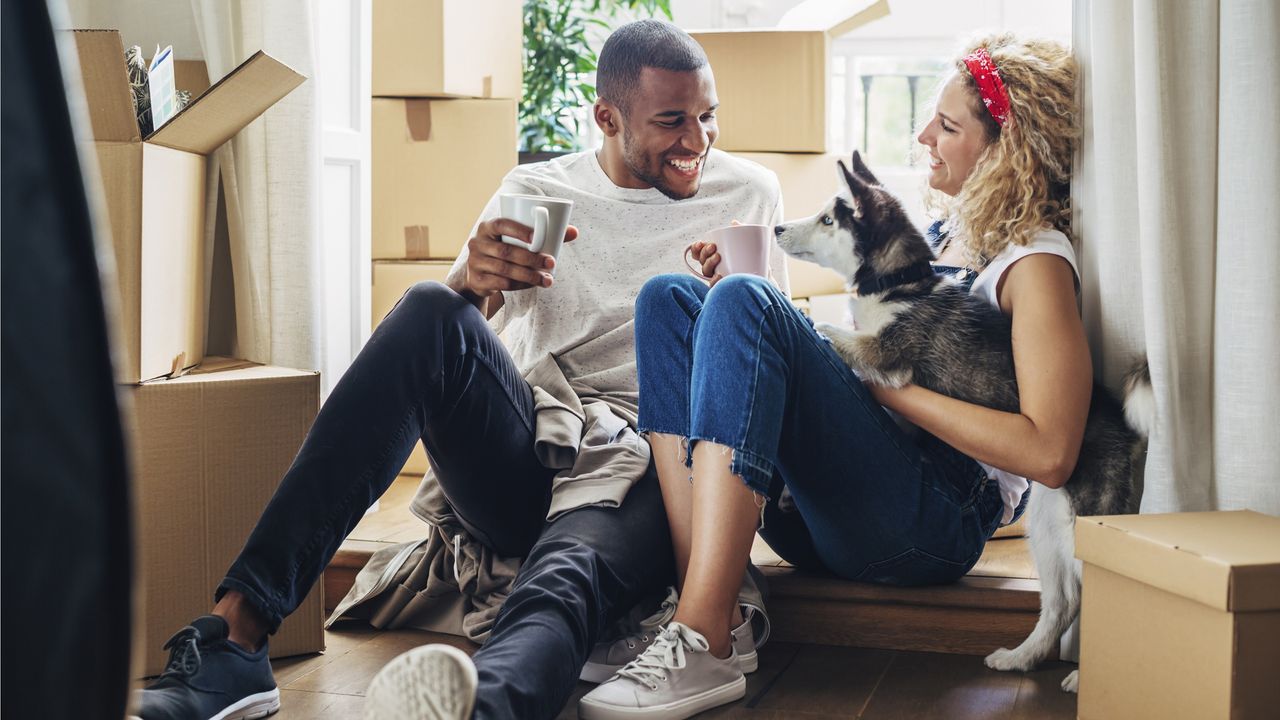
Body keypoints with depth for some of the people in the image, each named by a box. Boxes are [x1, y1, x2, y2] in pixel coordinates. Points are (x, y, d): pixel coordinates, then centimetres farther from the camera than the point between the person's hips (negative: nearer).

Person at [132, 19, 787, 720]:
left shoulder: (748, 194, 11)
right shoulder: (536, 192, 12)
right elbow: (438, 345, 3)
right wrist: (471, 285, -21)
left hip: (647, 476, -2)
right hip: (525, 465, 2)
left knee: (563, 582, -38)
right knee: (429, 314, -28)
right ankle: (236, 630, -34)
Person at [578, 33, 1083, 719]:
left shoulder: (1037, 262, -5)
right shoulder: (945, 231, 21)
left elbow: (1049, 454, -17)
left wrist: (888, 382, -13)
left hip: (936, 521, -8)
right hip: (816, 516, 8)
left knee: (743, 302, -25)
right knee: (670, 297, -3)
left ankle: (703, 645, -33)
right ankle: (703, 600, -20)